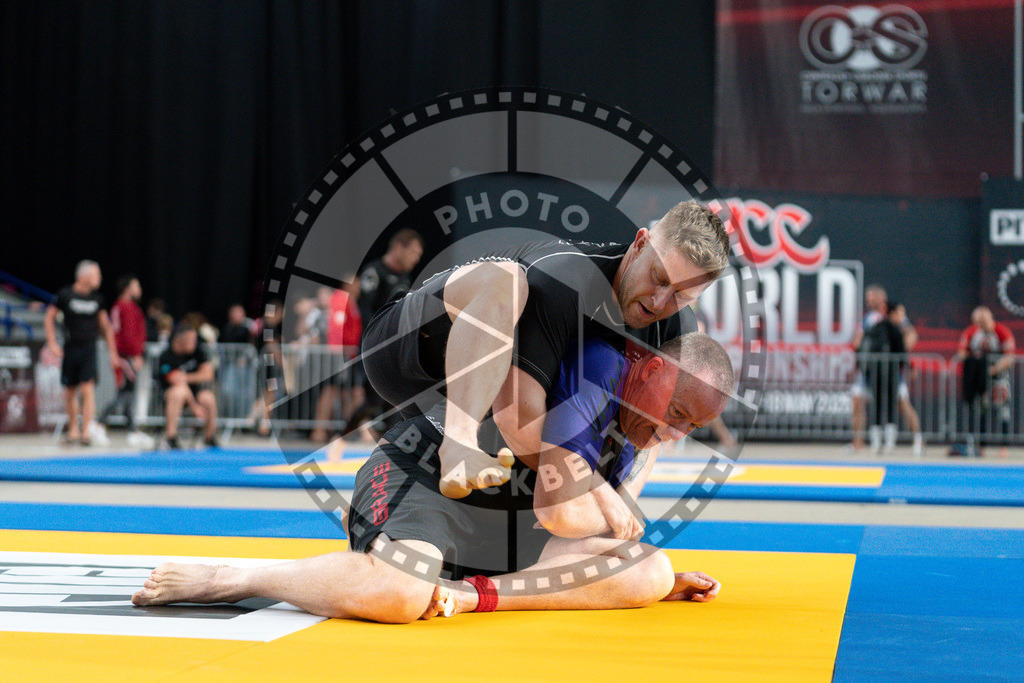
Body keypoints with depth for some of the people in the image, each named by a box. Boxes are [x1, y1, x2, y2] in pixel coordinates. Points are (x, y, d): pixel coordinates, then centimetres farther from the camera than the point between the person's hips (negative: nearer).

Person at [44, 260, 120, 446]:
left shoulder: (97, 298, 5)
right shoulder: (65, 295, -3)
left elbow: (105, 325, 16)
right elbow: (49, 317, 6)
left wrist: (112, 351, 16)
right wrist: (52, 343, -2)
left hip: (89, 349, 0)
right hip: (70, 348, 0)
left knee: (87, 389, -13)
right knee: (70, 391, 9)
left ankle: (87, 430, -15)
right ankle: (73, 428, 25)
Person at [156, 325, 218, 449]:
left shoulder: (197, 350, -2)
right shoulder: (166, 358, -18)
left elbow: (207, 374, -5)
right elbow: (178, 383, -22)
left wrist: (184, 377, -15)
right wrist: (194, 406, -26)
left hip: (197, 388, 4)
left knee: (208, 398, -30)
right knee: (179, 391, -39)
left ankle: (210, 436, -6)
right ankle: (171, 435, -30)